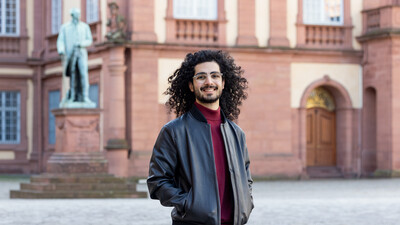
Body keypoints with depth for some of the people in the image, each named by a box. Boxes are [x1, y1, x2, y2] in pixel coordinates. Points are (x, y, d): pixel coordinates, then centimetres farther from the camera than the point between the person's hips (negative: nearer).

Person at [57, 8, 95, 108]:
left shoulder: (85, 27, 11)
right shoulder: (64, 27, 8)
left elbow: (89, 40, 11)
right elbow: (60, 41, 1)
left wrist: (81, 44, -10)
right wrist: (61, 52, -16)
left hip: (81, 54, 1)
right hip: (70, 54, -1)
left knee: (83, 74, -13)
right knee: (73, 77, -2)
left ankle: (85, 97, -18)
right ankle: (72, 98, 5)